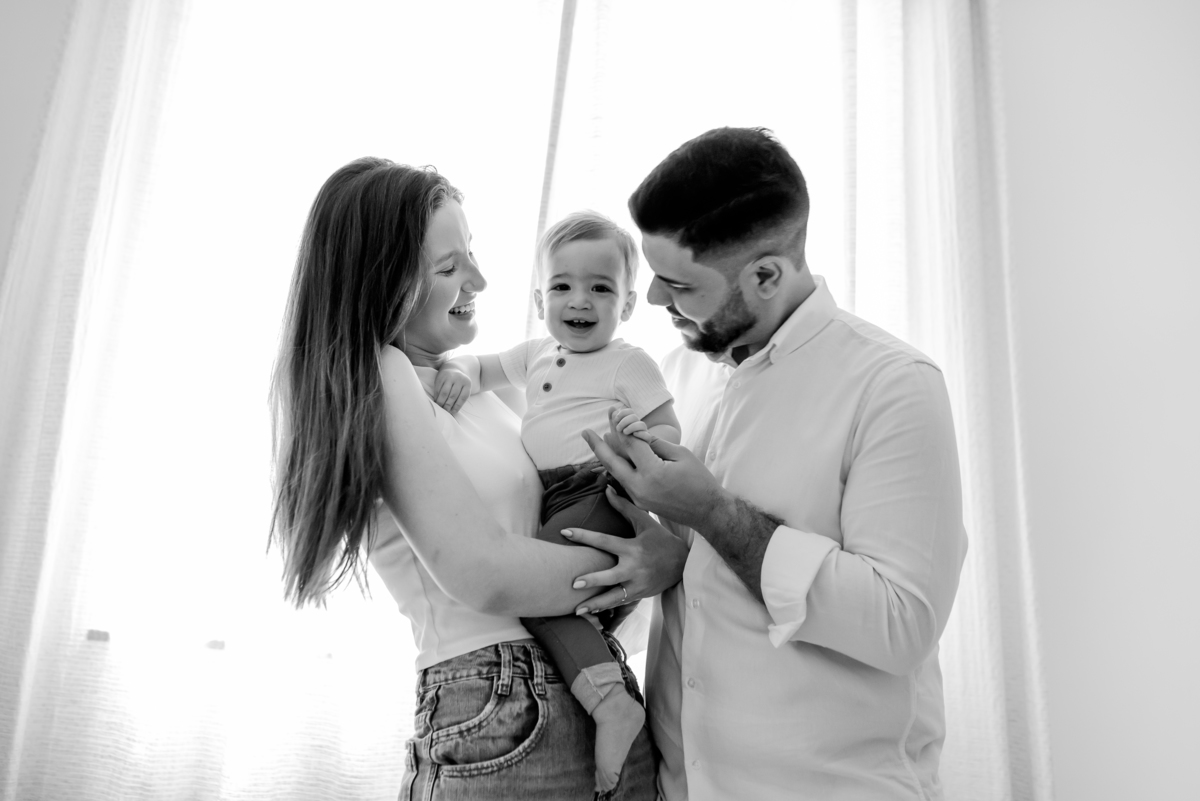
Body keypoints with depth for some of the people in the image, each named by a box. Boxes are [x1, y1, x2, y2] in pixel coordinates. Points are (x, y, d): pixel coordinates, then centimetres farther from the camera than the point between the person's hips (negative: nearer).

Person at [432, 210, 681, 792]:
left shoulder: (630, 363, 4)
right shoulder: (536, 355, 22)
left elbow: (670, 432, 2)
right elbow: (484, 368, 31)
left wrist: (643, 438, -22)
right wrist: (457, 371, 7)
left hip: (604, 493, -7)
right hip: (553, 503, 7)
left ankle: (611, 701, -24)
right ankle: (608, 700, -13)